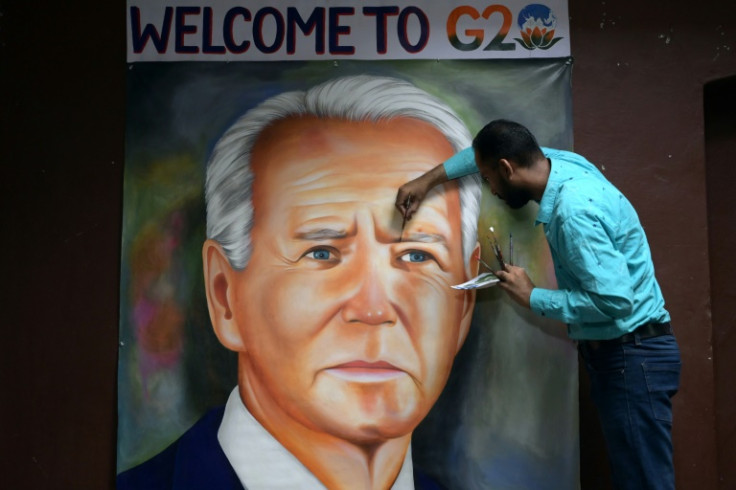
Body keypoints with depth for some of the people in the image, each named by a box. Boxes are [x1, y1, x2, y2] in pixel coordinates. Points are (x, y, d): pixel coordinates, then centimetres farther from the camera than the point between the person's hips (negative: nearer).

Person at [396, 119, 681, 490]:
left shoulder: (574, 210, -25)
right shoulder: (562, 162, 3)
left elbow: (615, 300, -29)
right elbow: (493, 150, 21)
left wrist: (533, 298, -18)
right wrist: (429, 179, 20)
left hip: (633, 356, -9)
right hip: (612, 352, 9)